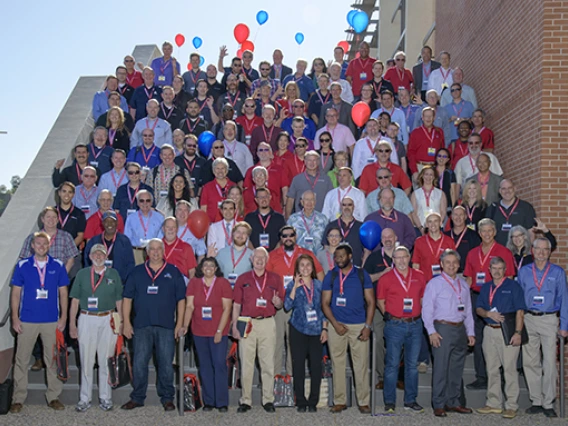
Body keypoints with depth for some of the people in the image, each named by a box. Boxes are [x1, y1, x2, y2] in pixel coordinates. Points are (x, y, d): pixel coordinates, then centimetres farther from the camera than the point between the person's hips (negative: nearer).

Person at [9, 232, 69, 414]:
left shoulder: (58, 266, 3)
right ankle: (18, 398, 14)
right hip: (27, 320, 0)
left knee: (53, 360, 7)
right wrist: (15, 318, -3)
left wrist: (63, 317, 0)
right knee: (21, 360, 4)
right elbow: (16, 292, 3)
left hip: (52, 321, 1)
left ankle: (53, 397, 17)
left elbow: (63, 293, 6)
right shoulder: (22, 265, 1)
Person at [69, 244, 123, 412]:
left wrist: (121, 322, 3)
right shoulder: (82, 274, 8)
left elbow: (119, 301, 9)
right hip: (86, 319, 0)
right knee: (86, 361, 2)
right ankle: (85, 398, 11)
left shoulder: (113, 274, 8)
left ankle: (105, 398, 13)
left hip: (108, 320, 0)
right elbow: (75, 300, 6)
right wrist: (72, 324, 1)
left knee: (106, 360, 4)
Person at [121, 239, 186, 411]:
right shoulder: (137, 272, 7)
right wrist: (126, 322, 0)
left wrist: (180, 324, -1)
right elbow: (127, 298, 7)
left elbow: (181, 299, 5)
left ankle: (167, 398, 14)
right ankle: (137, 398, 15)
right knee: (139, 363, 4)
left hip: (166, 326, -1)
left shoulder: (173, 272, 5)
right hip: (141, 325, 1)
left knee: (166, 363, 4)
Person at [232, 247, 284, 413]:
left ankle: (268, 400, 10)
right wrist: (235, 326, -1)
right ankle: (245, 400, 9)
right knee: (246, 363, 2)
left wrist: (277, 302, -13)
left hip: (267, 323, 0)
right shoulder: (243, 279, 8)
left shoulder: (274, 279, 9)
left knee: (268, 364, 2)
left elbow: (280, 304, 11)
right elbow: (236, 305, 7)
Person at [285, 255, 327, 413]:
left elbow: (324, 308, 10)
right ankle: (301, 402, 10)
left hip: (316, 330, 1)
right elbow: (287, 306, -9)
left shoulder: (319, 285, 8)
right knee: (299, 365, 0)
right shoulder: (293, 286, 4)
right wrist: (295, 287, -14)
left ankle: (313, 402, 10)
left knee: (316, 365, -1)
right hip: (298, 330, -1)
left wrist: (325, 329, 3)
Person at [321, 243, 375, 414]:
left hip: (359, 326, -1)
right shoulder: (330, 276, 7)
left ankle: (363, 401, 9)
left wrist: (368, 326, -5)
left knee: (361, 364, 0)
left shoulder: (362, 275, 5)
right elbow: (325, 303, 5)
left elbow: (370, 302, 4)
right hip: (336, 325, 1)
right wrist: (335, 324, -7)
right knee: (337, 364, 3)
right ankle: (339, 401, 12)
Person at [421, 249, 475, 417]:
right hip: (443, 329, -6)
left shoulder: (463, 285, 16)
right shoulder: (435, 283, -1)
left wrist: (470, 332, 11)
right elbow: (427, 309, -6)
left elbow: (468, 311, 18)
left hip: (460, 329, 6)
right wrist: (432, 332, -13)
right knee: (441, 368, -5)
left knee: (457, 368, 10)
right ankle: (439, 405, 1)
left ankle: (454, 402, 20)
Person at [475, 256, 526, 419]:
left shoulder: (513, 286, -2)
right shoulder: (486, 288, 14)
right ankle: (493, 404, 18)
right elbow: (478, 309, 12)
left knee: (509, 369, -4)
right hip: (489, 331, 5)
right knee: (492, 369, 9)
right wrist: (489, 314, -9)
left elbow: (520, 312, -8)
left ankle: (511, 406, 2)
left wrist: (518, 332, -16)